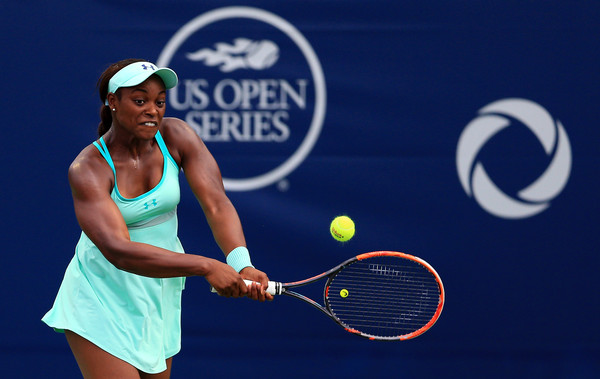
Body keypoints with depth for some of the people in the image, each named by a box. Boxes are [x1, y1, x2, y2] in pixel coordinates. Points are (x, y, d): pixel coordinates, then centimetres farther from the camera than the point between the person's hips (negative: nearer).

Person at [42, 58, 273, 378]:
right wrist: (207, 267, -40)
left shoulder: (176, 136, -8)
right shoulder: (88, 169, -22)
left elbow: (216, 204, -16)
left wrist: (241, 266, -35)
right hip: (102, 301, -5)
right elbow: (118, 250, -33)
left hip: (161, 295, 5)